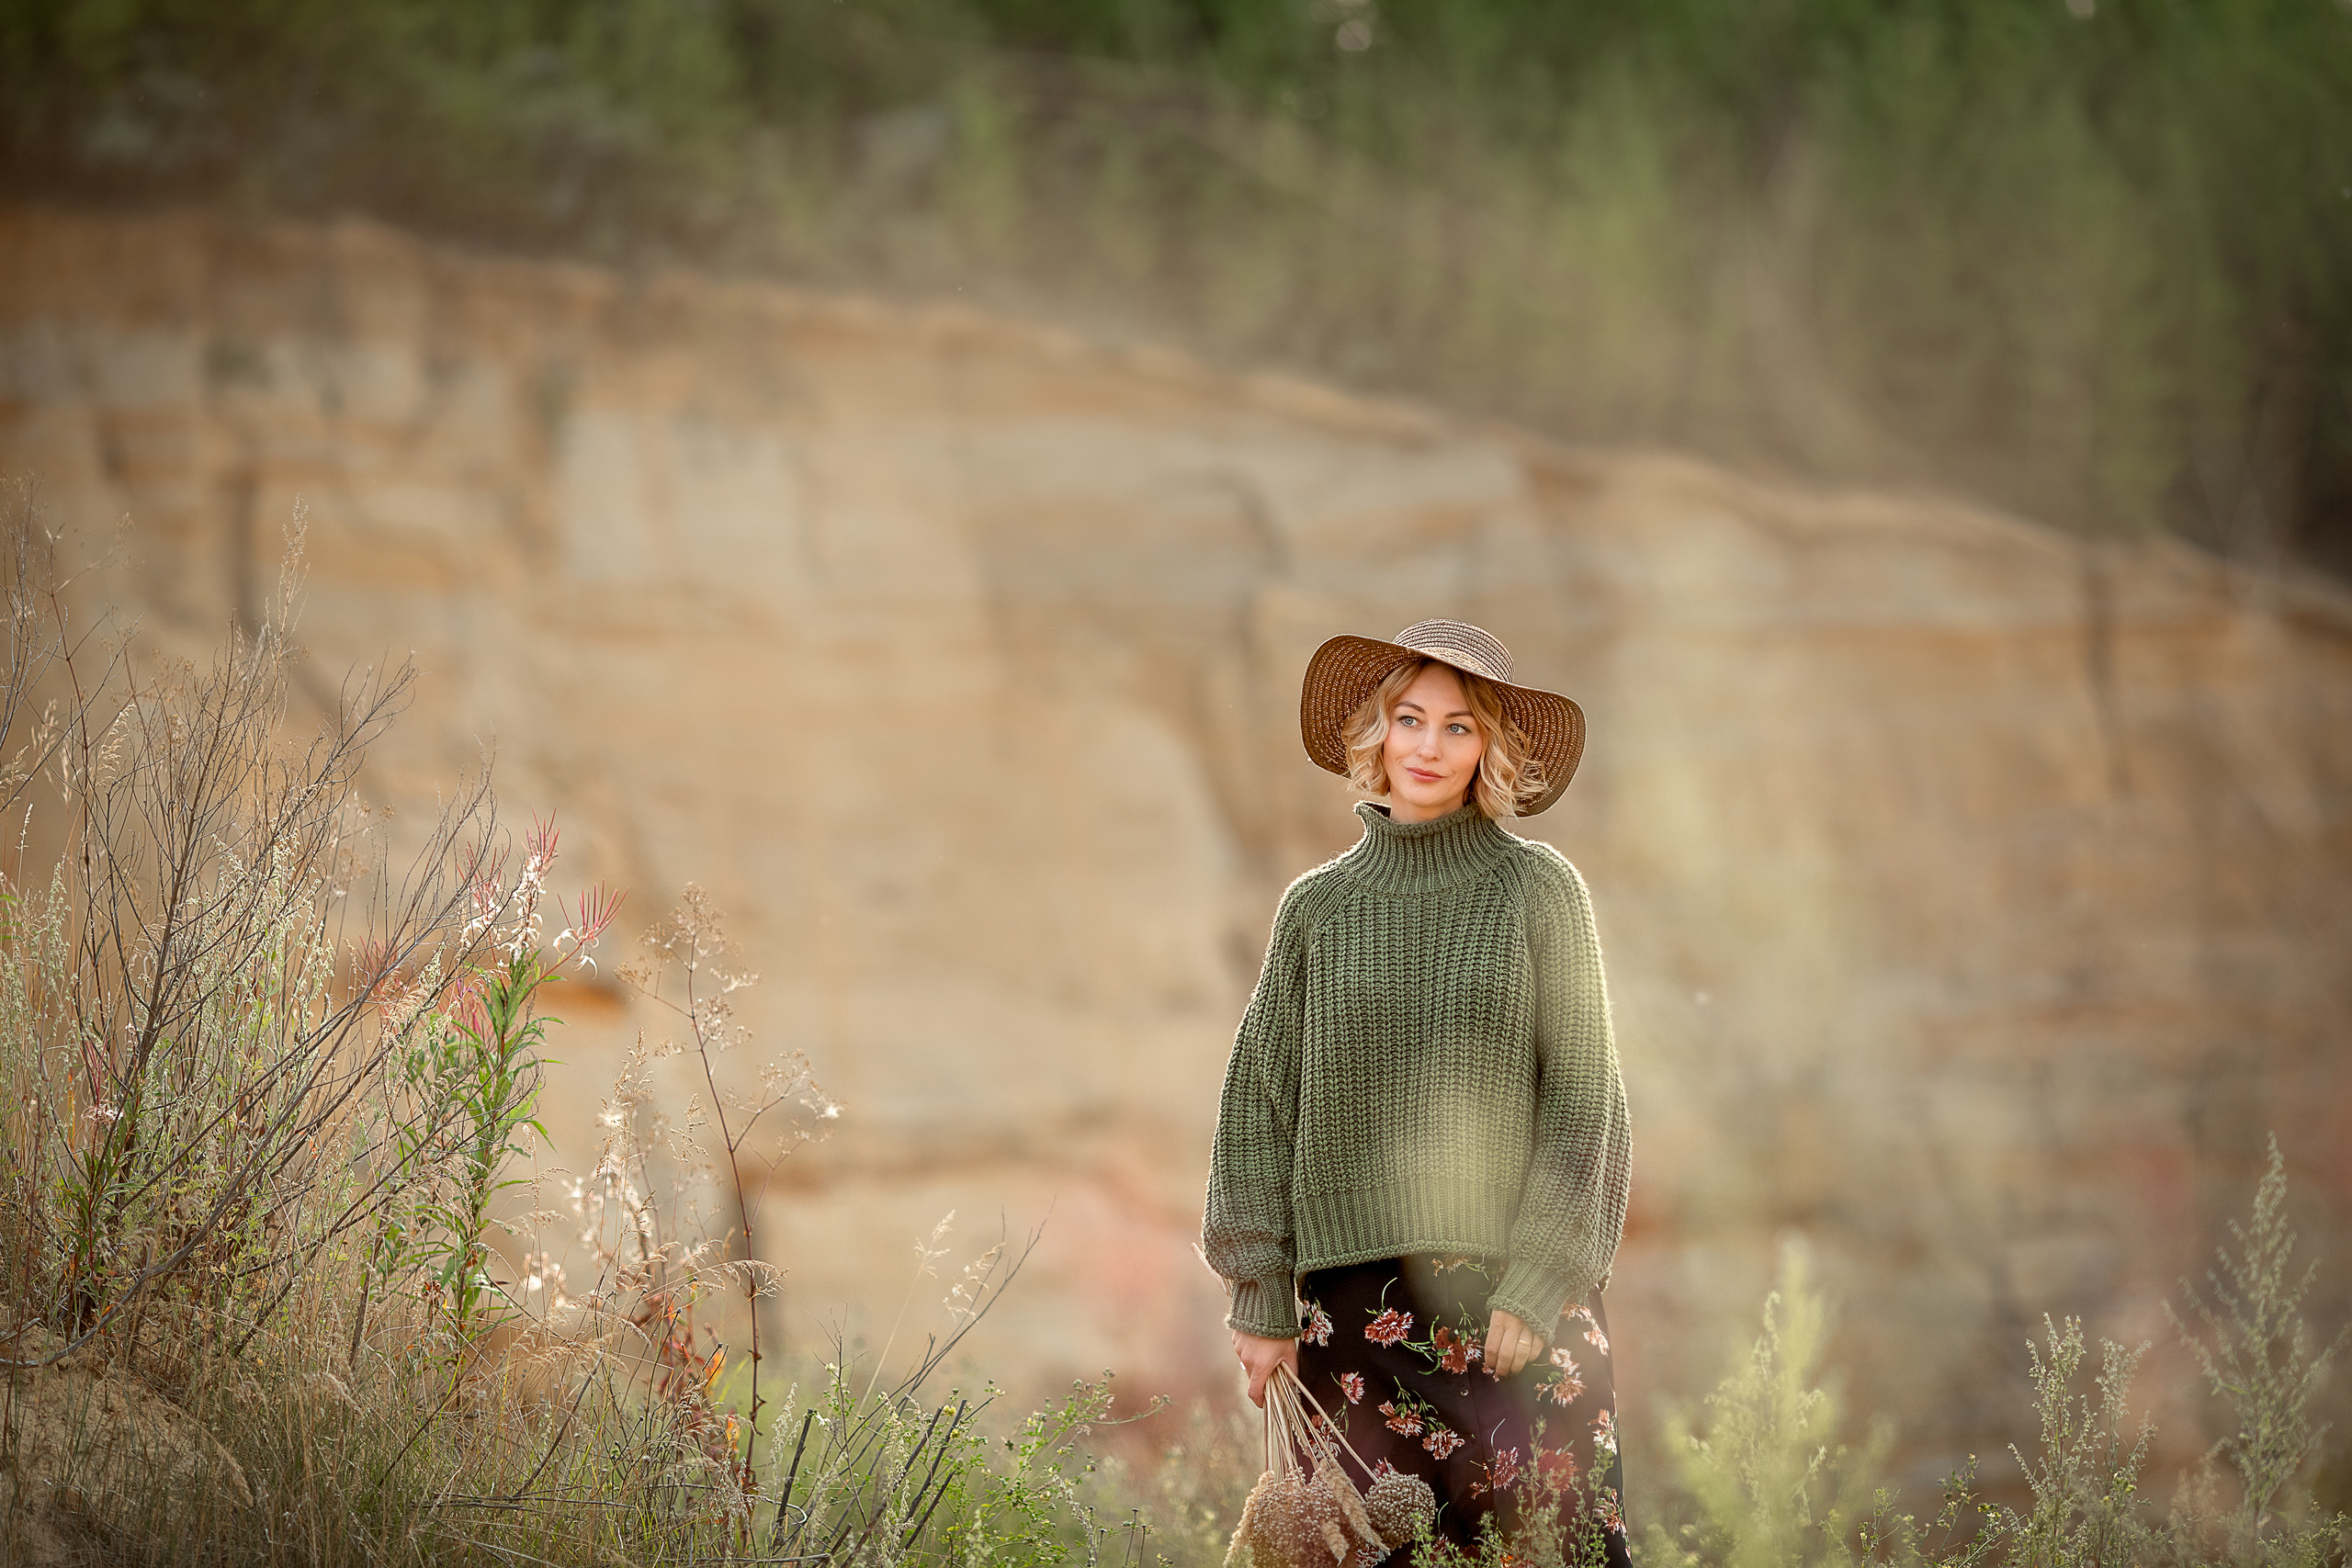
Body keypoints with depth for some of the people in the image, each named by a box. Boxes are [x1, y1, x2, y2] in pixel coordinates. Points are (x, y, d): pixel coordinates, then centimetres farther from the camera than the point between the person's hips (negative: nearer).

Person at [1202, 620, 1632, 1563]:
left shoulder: (1538, 890, 2)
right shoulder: (1317, 908, 9)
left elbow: (1582, 1097, 0)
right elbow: (1262, 1105, 11)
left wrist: (1537, 1283, -9)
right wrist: (1262, 1299, 4)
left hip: (1517, 1293, -2)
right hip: (1359, 1298, 2)